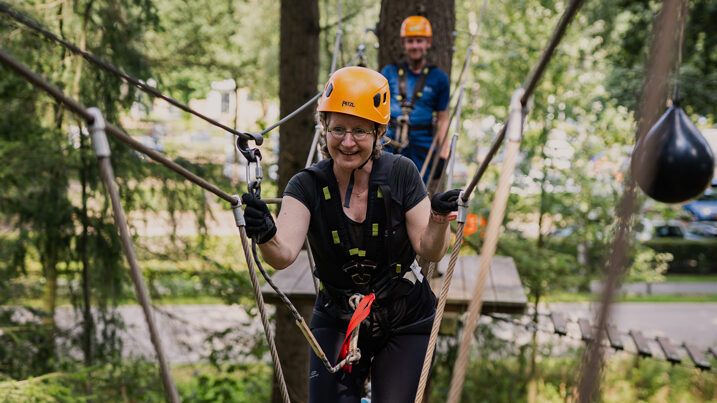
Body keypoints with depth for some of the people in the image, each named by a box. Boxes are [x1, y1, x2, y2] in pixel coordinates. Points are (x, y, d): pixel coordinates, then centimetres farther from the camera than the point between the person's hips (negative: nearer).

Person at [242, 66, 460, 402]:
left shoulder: (400, 174, -13)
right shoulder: (308, 185, -13)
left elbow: (429, 251, -11)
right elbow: (284, 254, -28)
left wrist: (439, 220, -32)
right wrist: (266, 236, -50)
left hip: (404, 323, 0)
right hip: (337, 321, 0)